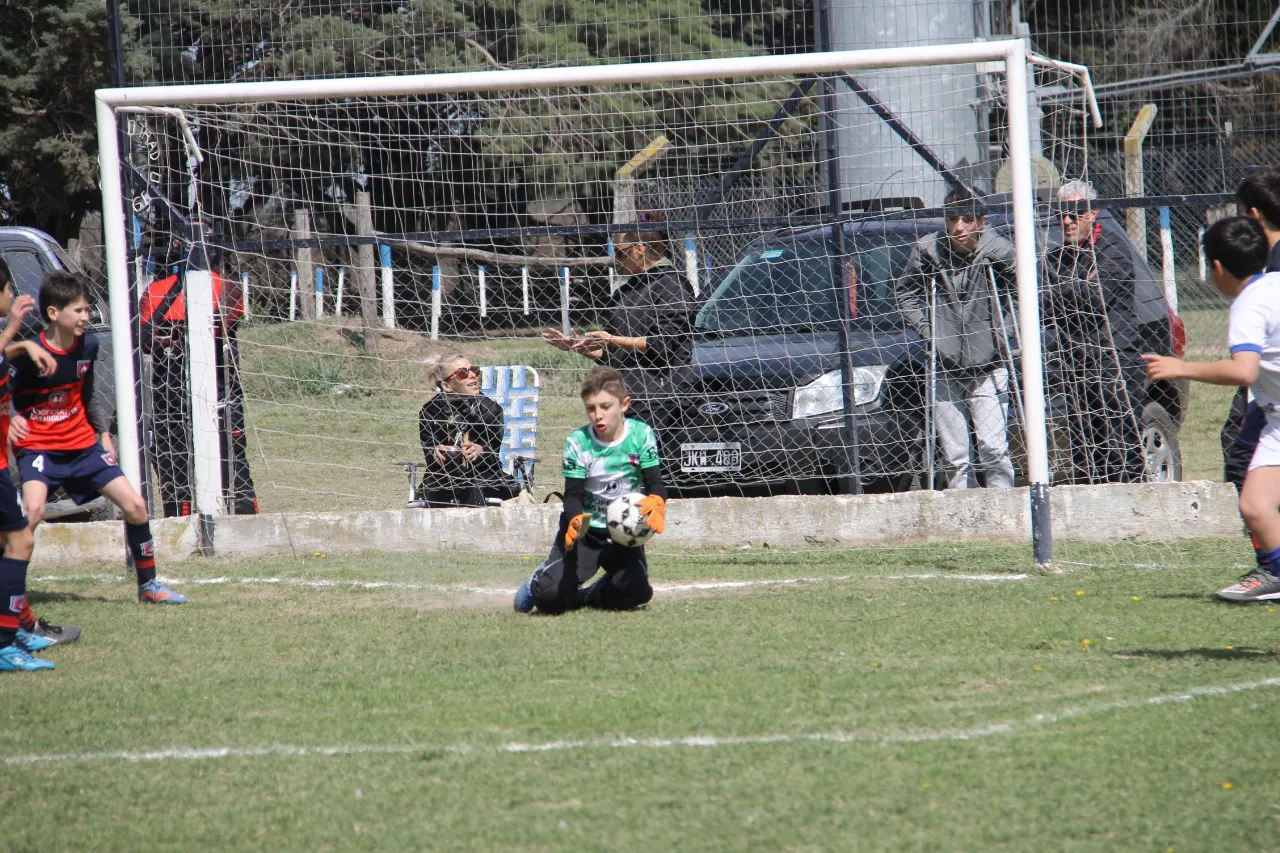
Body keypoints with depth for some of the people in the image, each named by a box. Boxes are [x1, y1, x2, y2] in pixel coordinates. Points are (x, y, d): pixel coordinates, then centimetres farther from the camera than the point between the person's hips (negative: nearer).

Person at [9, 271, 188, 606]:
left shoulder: (87, 349, 1)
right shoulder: (30, 355, -19)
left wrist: (102, 432, 12)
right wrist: (11, 421, -31)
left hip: (82, 443, 6)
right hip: (38, 445, -6)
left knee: (136, 506, 3)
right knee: (33, 510, -32)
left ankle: (148, 585, 21)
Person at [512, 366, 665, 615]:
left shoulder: (641, 435, -11)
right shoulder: (578, 442, -12)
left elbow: (655, 482, -14)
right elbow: (573, 494, -15)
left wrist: (656, 503, -39)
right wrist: (575, 520, -38)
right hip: (585, 529, -1)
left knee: (636, 591, -23)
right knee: (550, 599, -18)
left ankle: (587, 597, 10)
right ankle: (539, 583, 22)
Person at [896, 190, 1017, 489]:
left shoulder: (997, 251, -10)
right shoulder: (927, 250, -7)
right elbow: (905, 294, 9)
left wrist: (1003, 330, -3)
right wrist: (926, 329, -1)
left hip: (987, 368, -2)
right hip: (945, 371, 2)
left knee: (993, 449, -10)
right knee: (955, 456, 5)